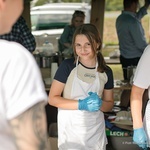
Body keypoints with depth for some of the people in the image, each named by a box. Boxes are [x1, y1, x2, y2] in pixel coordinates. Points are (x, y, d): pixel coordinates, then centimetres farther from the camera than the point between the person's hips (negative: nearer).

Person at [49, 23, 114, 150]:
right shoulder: (67, 66, -11)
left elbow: (109, 104, 8)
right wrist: (81, 104, -22)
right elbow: (52, 99, -11)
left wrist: (99, 104, -14)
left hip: (95, 130, 3)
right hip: (71, 129, -3)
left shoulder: (106, 72, -1)